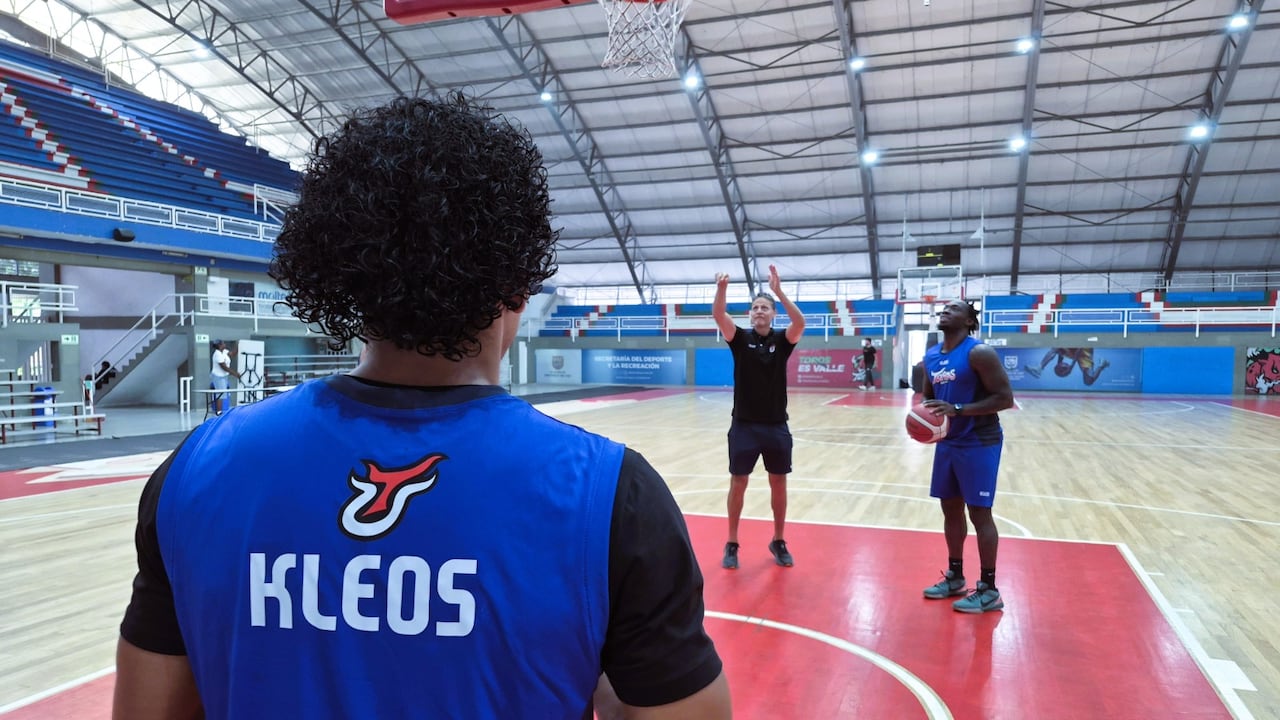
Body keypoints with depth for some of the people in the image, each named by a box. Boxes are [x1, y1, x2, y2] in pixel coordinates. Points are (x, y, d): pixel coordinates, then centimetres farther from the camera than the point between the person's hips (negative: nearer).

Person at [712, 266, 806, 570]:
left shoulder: (782, 341, 1)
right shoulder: (740, 339, -1)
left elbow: (800, 322, -21)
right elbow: (718, 316, -19)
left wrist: (778, 290, -32)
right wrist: (721, 289, -38)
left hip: (776, 426, 1)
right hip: (744, 425, -1)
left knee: (779, 483, 10)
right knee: (738, 483, 5)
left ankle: (778, 541, 26)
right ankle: (732, 544, 17)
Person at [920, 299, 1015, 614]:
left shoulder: (979, 353, -16)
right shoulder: (931, 356, 7)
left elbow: (1005, 398, -19)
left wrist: (958, 410, -26)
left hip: (978, 444, -8)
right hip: (947, 442, 8)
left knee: (979, 513, -2)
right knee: (951, 509, 14)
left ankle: (989, 590, 10)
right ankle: (955, 577, 29)